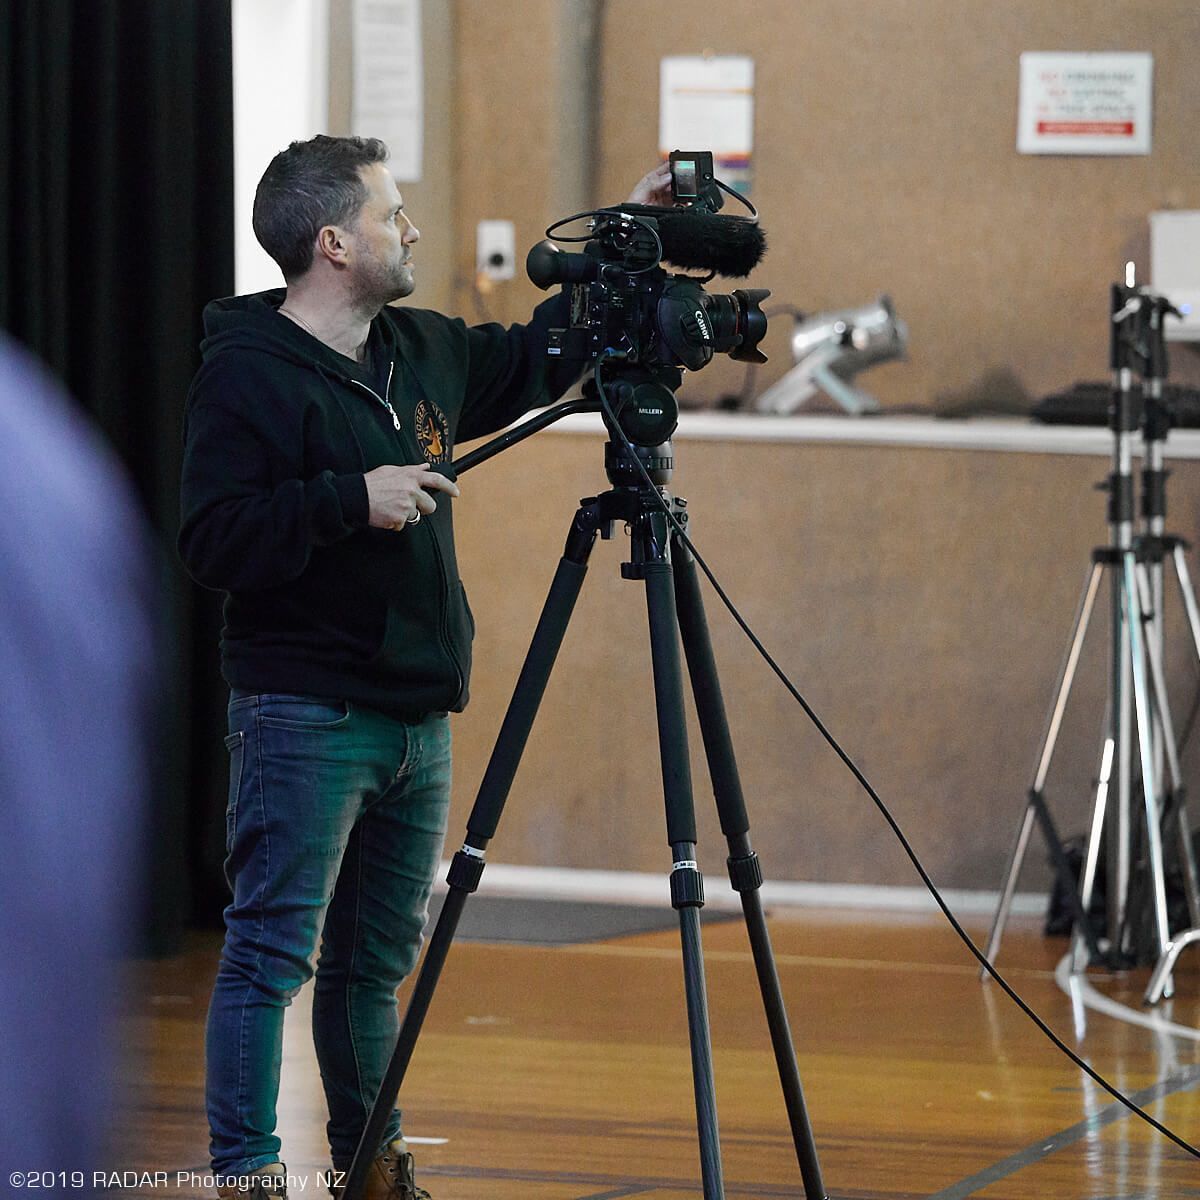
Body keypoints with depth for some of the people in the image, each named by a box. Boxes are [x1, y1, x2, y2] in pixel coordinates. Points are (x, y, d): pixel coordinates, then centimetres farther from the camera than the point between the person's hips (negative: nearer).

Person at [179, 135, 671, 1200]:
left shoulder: (421, 351, 13)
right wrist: (353, 499, -23)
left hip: (418, 720, 8)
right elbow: (215, 541, -18)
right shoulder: (250, 373, -11)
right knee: (271, 956, -7)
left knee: (377, 961, 14)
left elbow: (530, 362, 31)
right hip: (306, 719, -8)